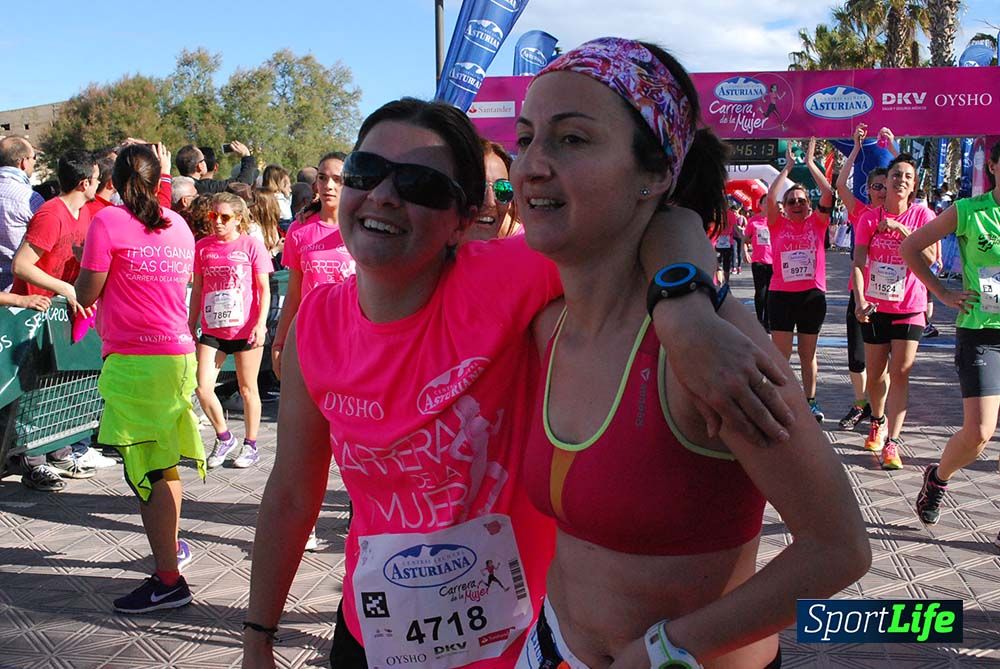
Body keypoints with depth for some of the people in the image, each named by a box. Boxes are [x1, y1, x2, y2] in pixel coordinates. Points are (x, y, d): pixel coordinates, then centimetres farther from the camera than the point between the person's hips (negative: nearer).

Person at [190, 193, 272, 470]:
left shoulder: (251, 245, -3)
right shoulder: (202, 246, 6)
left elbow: (264, 290, -2)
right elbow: (197, 289, 13)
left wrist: (260, 324, -12)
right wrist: (190, 326, 11)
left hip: (245, 329, -3)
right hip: (212, 330, 3)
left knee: (248, 389, 8)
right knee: (203, 388, -4)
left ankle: (250, 445, 22)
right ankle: (224, 438, 18)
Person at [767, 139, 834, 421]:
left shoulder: (817, 223, 4)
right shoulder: (778, 224, 3)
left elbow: (828, 194, -7)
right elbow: (770, 197, -11)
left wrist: (810, 163, -4)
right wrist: (788, 167, -6)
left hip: (812, 295, 1)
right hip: (781, 295, -1)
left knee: (808, 354, 12)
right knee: (780, 354, 1)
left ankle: (810, 401, 23)